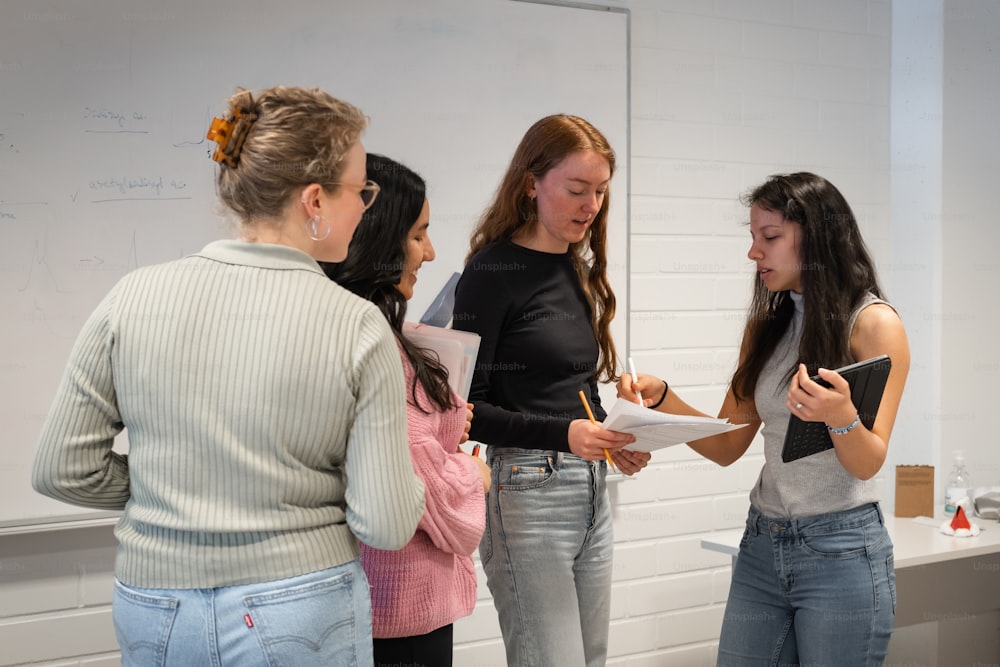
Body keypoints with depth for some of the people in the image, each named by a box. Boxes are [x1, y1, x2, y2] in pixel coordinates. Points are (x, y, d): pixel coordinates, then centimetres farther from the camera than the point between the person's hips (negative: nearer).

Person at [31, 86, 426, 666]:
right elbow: (386, 526, -14)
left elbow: (63, 470, -2)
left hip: (155, 615, 3)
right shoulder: (358, 327, -15)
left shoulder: (133, 298, -7)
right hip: (301, 615, -2)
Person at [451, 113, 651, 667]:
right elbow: (466, 406, -11)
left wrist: (611, 442, 1)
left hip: (590, 492, 8)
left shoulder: (579, 269, 12)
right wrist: (562, 434, -21)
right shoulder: (492, 272, -10)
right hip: (527, 492, -8)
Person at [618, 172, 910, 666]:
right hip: (763, 543, 5)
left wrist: (841, 417, -33)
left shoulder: (873, 323, -7)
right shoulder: (766, 326, 10)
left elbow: (868, 463, -12)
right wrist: (661, 397, -4)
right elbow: (727, 447, 11)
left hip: (841, 550, -5)